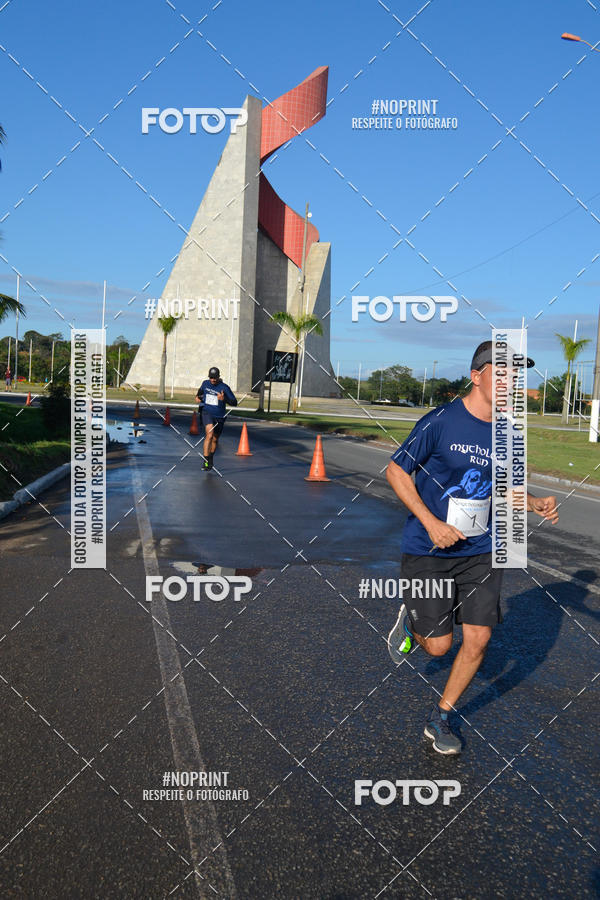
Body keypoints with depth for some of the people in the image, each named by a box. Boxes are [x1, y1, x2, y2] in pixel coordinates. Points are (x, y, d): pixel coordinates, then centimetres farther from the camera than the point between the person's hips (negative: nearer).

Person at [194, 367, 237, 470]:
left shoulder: (224, 387, -10)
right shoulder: (205, 383, 1)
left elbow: (234, 403, -12)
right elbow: (201, 390, 28)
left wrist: (223, 399, -28)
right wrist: (198, 396, 8)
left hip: (219, 416, 1)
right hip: (207, 413, -1)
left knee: (215, 439, 16)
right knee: (209, 435, -25)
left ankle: (210, 458, 43)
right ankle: (206, 461, -26)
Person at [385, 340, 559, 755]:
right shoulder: (440, 421, -14)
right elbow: (396, 471, -9)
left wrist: (536, 503, -3)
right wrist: (431, 524, -17)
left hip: (480, 552, 5)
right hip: (428, 550, -4)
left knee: (478, 639, 1)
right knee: (439, 645, -1)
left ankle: (440, 718, 24)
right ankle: (411, 620, 36)